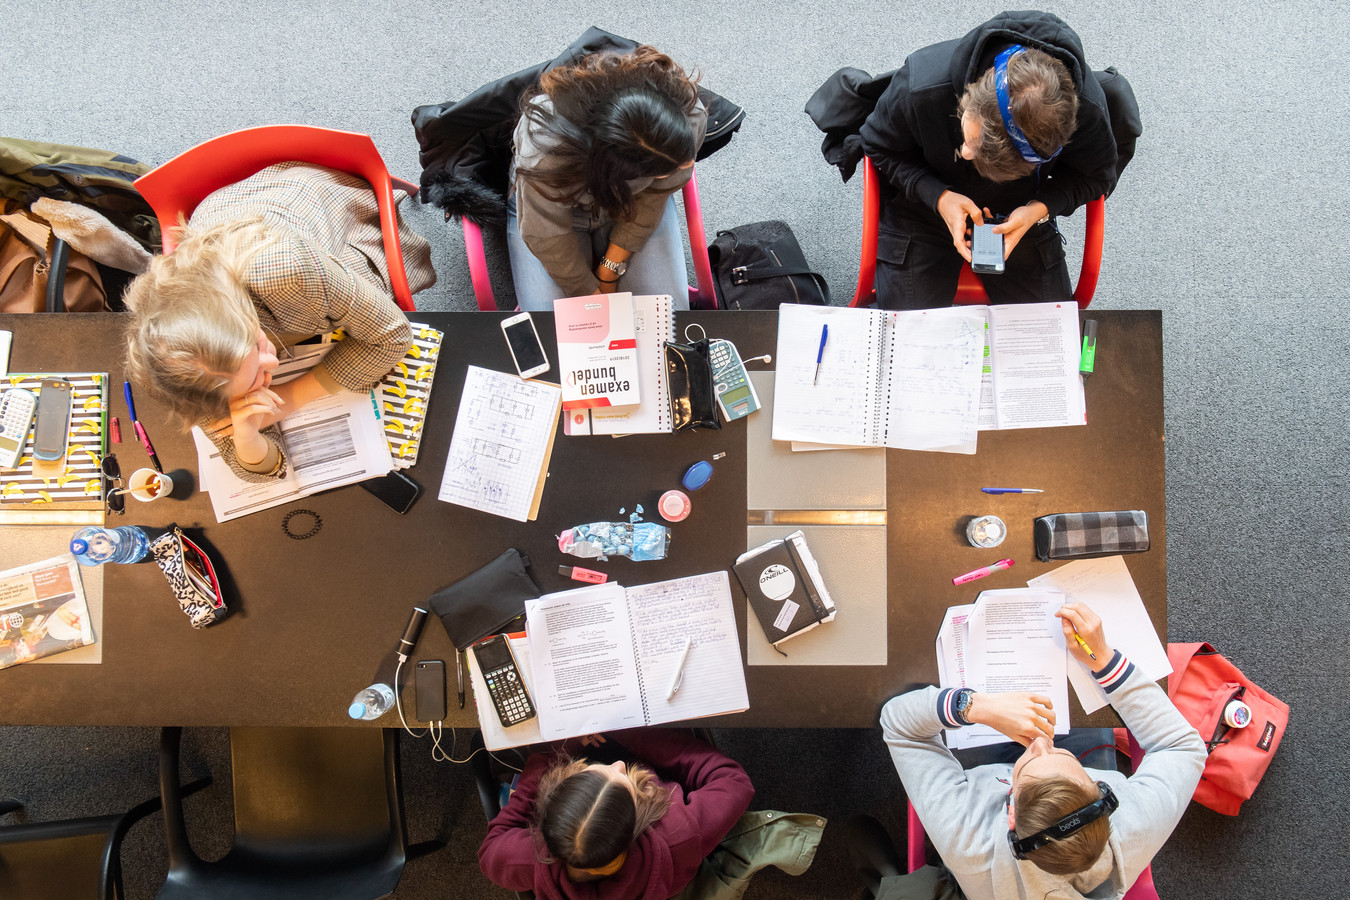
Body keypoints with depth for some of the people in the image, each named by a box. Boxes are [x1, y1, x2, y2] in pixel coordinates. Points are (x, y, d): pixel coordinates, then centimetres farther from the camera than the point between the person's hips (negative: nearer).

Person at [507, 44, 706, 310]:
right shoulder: (545, 153, -43)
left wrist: (610, 267, -13)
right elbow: (546, 236, -25)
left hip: (631, 203, 2)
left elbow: (652, 198, -16)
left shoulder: (691, 116, -33)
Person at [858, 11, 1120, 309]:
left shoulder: (1088, 109, -31)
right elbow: (880, 146, -14)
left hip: (1017, 217, 2)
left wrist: (1039, 209, -30)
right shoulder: (920, 87, -35)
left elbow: (1095, 175, -9)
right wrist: (939, 196, -29)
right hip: (924, 212, -1)